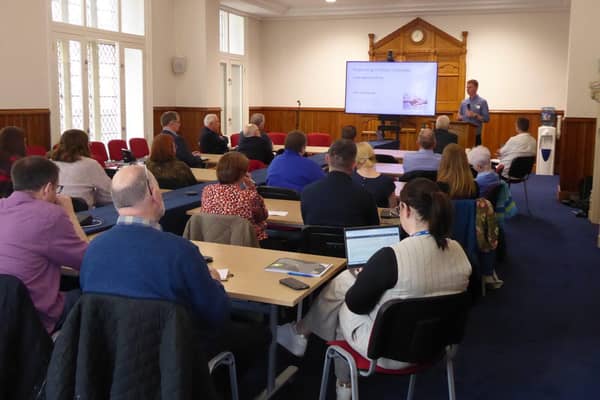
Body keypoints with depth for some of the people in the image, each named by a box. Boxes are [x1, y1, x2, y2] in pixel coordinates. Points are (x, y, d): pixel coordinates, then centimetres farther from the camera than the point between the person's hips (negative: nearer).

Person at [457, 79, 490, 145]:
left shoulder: (482, 102, -2)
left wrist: (475, 115, -17)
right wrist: (460, 117, -2)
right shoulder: (463, 102, 13)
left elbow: (486, 119, -6)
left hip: (475, 134, -4)